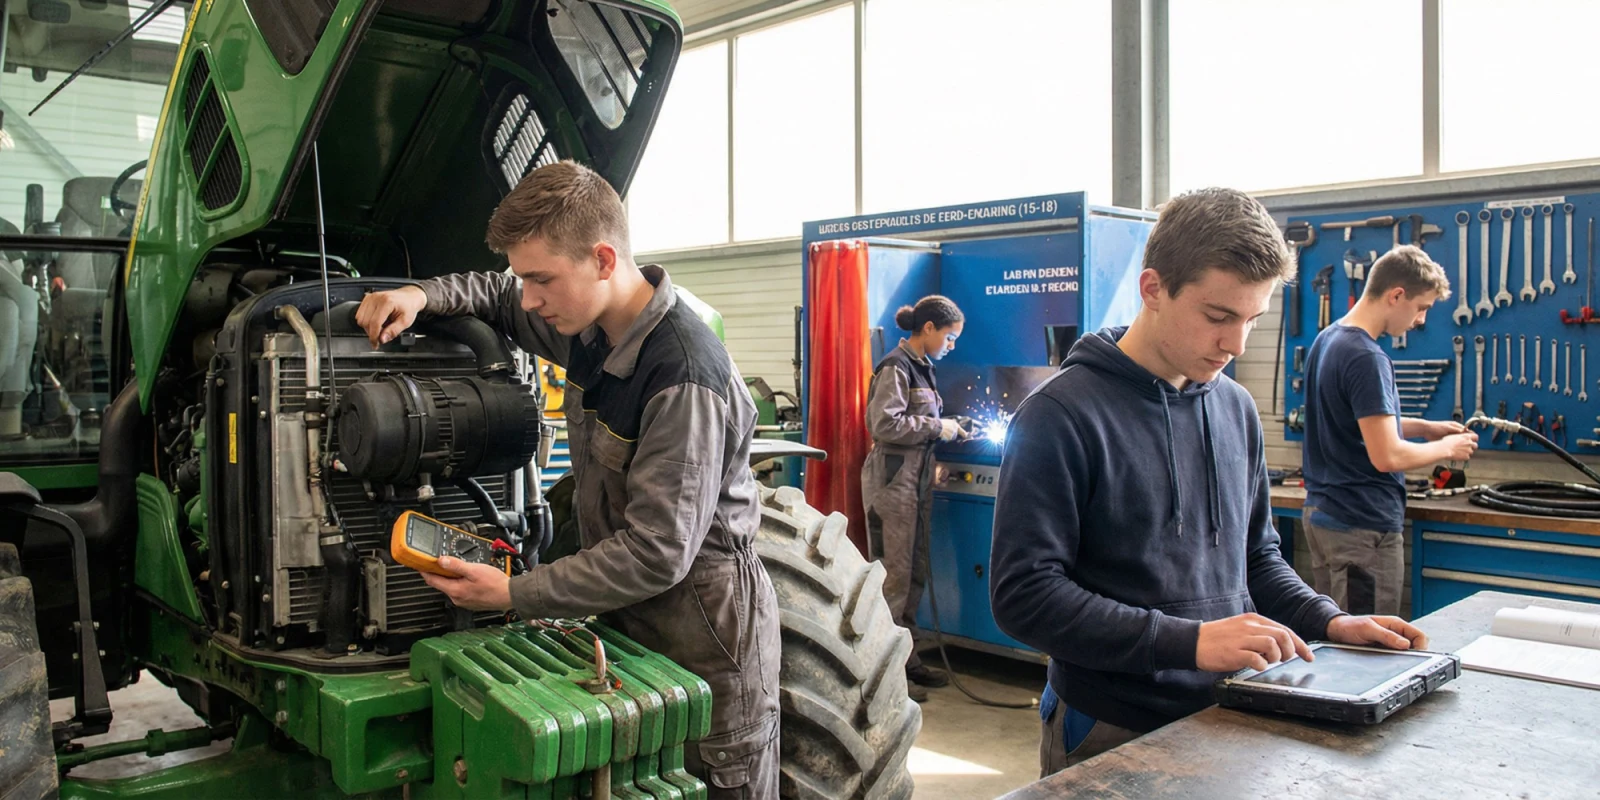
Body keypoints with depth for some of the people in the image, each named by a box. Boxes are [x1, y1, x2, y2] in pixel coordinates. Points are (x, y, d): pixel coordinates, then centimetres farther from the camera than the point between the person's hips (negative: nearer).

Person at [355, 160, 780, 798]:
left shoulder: (683, 376, -28)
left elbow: (656, 553, -28)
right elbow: (498, 300, 19)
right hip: (629, 614, 8)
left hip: (705, 634, -8)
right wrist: (421, 295, -2)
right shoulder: (588, 325, -1)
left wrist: (514, 593, -23)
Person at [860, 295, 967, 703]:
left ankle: (907, 660, 25)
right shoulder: (895, 367, -14)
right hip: (893, 483, -10)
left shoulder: (921, 367, 16)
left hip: (917, 482, 10)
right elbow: (885, 424, -23)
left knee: (915, 576, 14)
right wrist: (937, 427, -15)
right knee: (893, 577, -4)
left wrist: (947, 428, 9)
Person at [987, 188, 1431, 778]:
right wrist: (1191, 641, -27)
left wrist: (1329, 622, -1)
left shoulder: (1237, 409, 5)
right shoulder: (1062, 414, -17)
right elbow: (1024, 596, -22)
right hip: (1112, 737, -6)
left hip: (1229, 721, 7)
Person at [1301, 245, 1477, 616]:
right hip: (1363, 525, -9)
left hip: (1320, 512, 9)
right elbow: (1387, 456, -22)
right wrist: (1446, 448, -5)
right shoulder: (1367, 359, -20)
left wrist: (1425, 427, 15)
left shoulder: (1327, 339, 9)